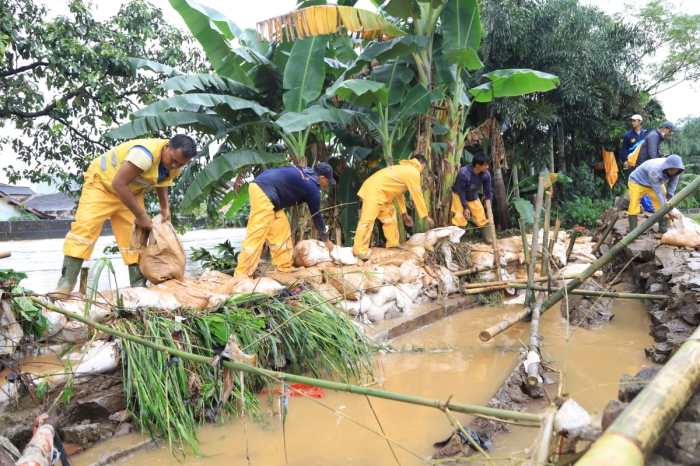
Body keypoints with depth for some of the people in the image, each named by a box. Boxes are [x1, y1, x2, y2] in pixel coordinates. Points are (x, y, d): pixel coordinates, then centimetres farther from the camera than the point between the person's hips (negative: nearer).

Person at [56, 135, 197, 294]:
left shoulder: (176, 164, -10)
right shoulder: (146, 153, -37)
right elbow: (118, 184, -36)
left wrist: (165, 207, -4)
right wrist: (141, 216, -30)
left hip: (130, 191, 7)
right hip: (102, 181, -7)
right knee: (85, 227, -19)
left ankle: (139, 286, 4)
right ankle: (65, 284, -18)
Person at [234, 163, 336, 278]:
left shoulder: (305, 173, 19)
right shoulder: (312, 188, -3)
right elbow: (316, 215, 7)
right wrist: (326, 240, 19)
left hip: (261, 185, 10)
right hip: (264, 192, -10)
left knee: (281, 230, 12)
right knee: (256, 236, -9)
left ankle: (285, 268, 17)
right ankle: (242, 275, -7)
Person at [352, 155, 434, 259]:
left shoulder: (405, 170, 26)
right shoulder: (413, 172, -6)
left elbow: (399, 192, 29)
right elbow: (417, 195, -6)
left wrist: (405, 214, 29)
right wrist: (426, 216, 1)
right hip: (374, 191, -11)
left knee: (389, 217, 15)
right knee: (368, 220, -14)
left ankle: (393, 245, 19)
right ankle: (360, 251, -16)